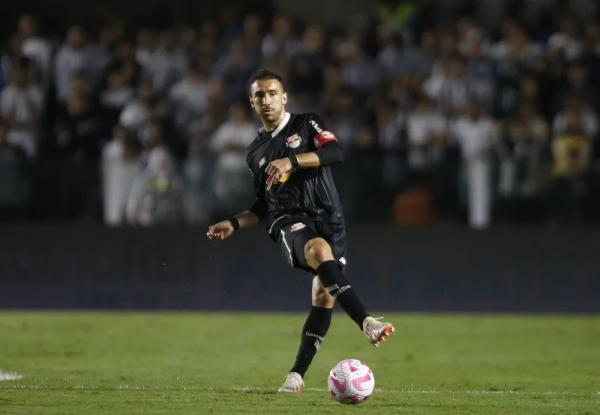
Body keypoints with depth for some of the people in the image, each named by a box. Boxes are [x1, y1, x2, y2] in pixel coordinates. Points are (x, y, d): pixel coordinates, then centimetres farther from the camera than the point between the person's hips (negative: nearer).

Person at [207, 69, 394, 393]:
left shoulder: (306, 124, 10)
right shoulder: (256, 152, 21)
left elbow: (335, 152, -10)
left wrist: (292, 161, -20)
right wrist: (234, 224, 12)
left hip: (327, 217, 0)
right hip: (288, 221, 0)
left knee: (324, 295, -11)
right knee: (320, 250, -35)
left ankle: (298, 373, 2)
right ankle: (366, 322, -51)